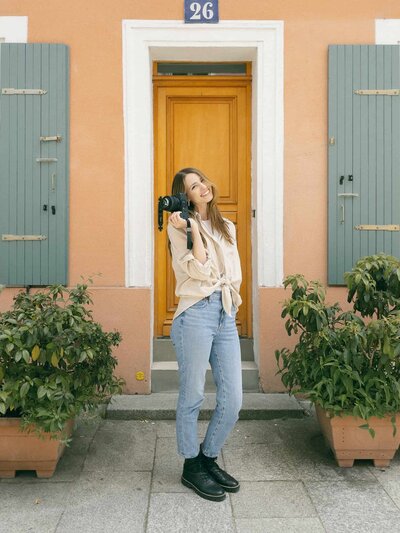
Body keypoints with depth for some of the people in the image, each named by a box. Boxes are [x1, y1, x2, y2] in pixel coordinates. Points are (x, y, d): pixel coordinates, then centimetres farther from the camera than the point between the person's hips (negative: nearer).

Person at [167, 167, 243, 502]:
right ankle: (191, 467, 24)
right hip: (196, 314, -5)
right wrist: (193, 229, -12)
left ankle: (209, 459, 27)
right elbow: (200, 272, -10)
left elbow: (235, 274, 15)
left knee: (233, 401, 5)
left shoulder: (227, 226, 19)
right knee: (192, 397, 5)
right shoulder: (180, 227, 2)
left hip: (227, 315, 6)